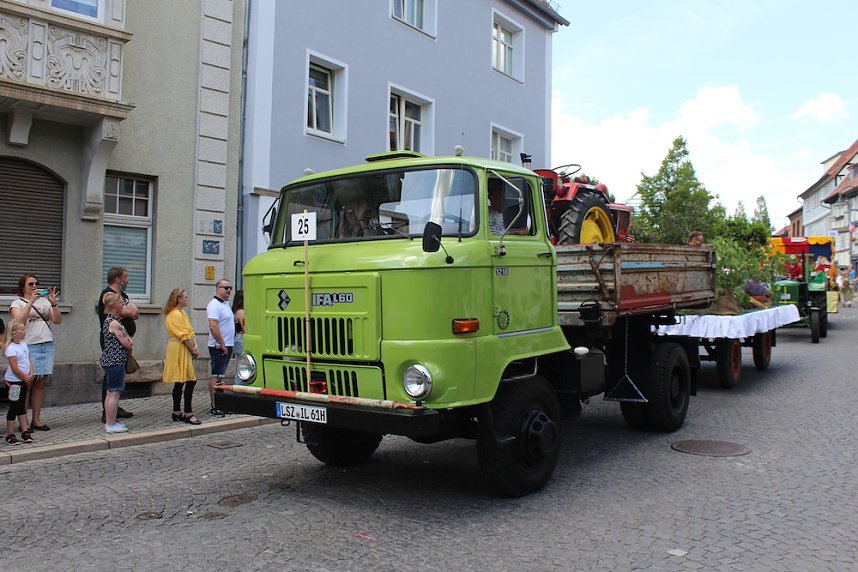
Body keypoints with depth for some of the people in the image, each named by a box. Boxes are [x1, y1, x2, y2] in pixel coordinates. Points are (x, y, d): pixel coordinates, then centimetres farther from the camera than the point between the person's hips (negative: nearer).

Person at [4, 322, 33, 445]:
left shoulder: (24, 345, 9)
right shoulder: (11, 348, -17)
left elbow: (29, 361, 11)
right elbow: (15, 368, -20)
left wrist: (30, 374, -4)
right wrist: (26, 378, -11)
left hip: (23, 381, 8)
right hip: (13, 381, -8)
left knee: (22, 407, 13)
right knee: (14, 407, -2)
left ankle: (25, 432, 18)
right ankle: (10, 435, 6)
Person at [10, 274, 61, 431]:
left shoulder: (44, 301, 15)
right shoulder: (17, 303, 4)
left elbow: (58, 320, 6)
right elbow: (19, 321, -14)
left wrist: (53, 303, -7)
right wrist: (31, 302, -19)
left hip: (47, 346, 4)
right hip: (29, 346, -4)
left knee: (40, 384, 6)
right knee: (27, 384, -2)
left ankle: (36, 420, 13)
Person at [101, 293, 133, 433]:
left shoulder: (109, 320, 16)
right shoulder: (114, 323, -17)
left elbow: (129, 341, 16)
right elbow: (127, 344, -15)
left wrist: (128, 341, -6)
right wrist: (129, 342, 6)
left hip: (109, 361, 11)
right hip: (115, 361, -11)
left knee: (110, 393, 15)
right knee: (115, 393, -6)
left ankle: (109, 422, 22)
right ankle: (111, 425, -2)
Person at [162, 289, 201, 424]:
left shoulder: (183, 313, 17)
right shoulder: (174, 315, -14)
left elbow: (191, 332, 13)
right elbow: (184, 336, -16)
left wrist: (195, 346, -1)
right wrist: (193, 350, -10)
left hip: (185, 351, 10)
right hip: (179, 350, -10)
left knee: (180, 382, 13)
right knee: (191, 381, -12)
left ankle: (177, 413, 19)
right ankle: (188, 414, -9)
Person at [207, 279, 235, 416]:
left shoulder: (226, 304, 16)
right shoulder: (214, 305, -15)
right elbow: (213, 326, -24)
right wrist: (222, 344, -21)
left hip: (226, 346, 10)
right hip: (219, 347, -10)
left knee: (219, 375, 15)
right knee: (216, 376, -8)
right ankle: (214, 406, -6)